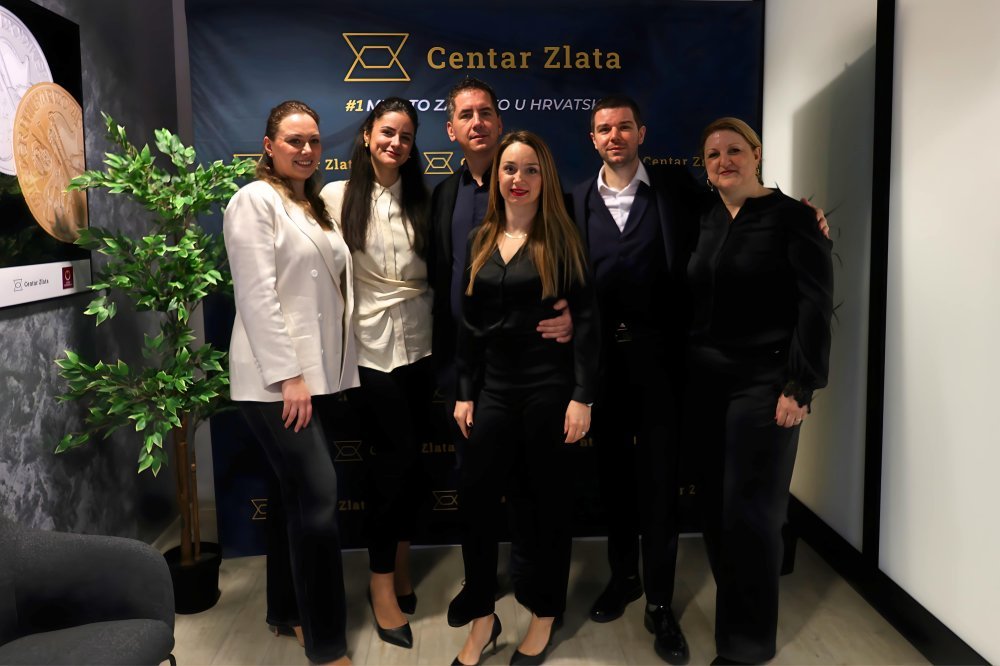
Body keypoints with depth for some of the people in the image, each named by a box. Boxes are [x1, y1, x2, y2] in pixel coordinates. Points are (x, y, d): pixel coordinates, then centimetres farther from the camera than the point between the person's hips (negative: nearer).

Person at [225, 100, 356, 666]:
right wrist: (288, 375, -19)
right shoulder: (255, 200, -7)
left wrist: (318, 373, 12)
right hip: (277, 377, -8)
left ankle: (287, 608, 29)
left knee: (301, 495, 13)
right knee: (320, 496, -10)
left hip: (318, 373, 8)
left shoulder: (315, 205, 18)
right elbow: (257, 295, -15)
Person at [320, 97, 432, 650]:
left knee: (407, 457, 10)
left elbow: (433, 271, 10)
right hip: (370, 344, -3)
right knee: (397, 457, -2)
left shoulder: (421, 200, 6)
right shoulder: (338, 196, -4)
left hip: (418, 343, 4)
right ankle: (383, 581, 16)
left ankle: (399, 563, 30)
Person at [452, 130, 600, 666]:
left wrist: (583, 396, -14)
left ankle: (544, 617, 27)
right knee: (473, 498, 3)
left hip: (549, 387, -4)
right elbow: (470, 323, 11)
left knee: (549, 501, 8)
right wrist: (465, 393, 9)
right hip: (495, 388, 4)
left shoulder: (559, 238, -4)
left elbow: (585, 319, -8)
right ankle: (482, 618, 22)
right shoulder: (481, 240, 9)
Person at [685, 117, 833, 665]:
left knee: (750, 512, 0)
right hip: (705, 381, 5)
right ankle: (734, 611, 30)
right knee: (715, 507, 10)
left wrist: (799, 385, -15)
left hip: (762, 383, -5)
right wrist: (685, 370, 4)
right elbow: (694, 300, 10)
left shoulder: (792, 217, -5)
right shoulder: (704, 220, 10)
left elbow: (815, 305, -10)